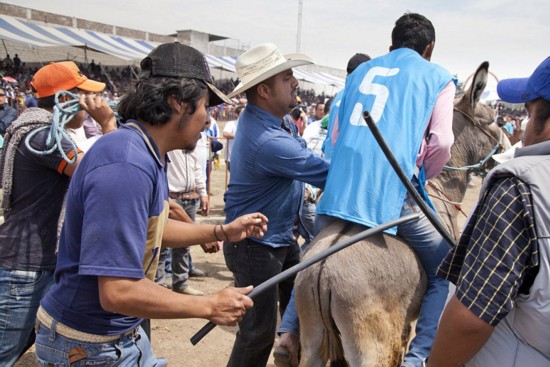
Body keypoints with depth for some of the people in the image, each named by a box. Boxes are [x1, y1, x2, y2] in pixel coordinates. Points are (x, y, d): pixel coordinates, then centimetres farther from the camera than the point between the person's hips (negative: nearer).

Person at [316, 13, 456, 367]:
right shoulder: (439, 77, 13)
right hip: (395, 193, -4)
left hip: (340, 188, 4)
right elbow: (441, 142, -1)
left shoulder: (359, 71, 25)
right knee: (446, 273, 15)